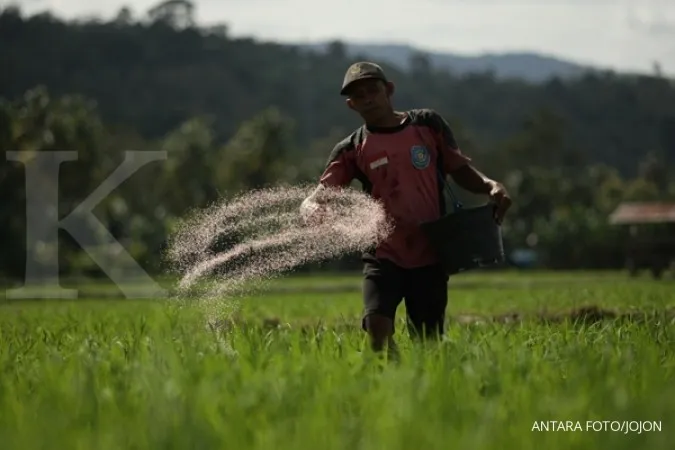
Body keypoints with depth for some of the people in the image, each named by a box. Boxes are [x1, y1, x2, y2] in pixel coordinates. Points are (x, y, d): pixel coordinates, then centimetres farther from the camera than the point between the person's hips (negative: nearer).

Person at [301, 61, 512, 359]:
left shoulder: (428, 124, 5)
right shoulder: (351, 151, 0)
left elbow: (460, 170, 13)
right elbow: (315, 197, -10)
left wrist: (490, 186, -8)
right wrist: (313, 209, -35)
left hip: (430, 257, 1)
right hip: (384, 256, -1)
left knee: (428, 342, 5)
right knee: (377, 325, -24)